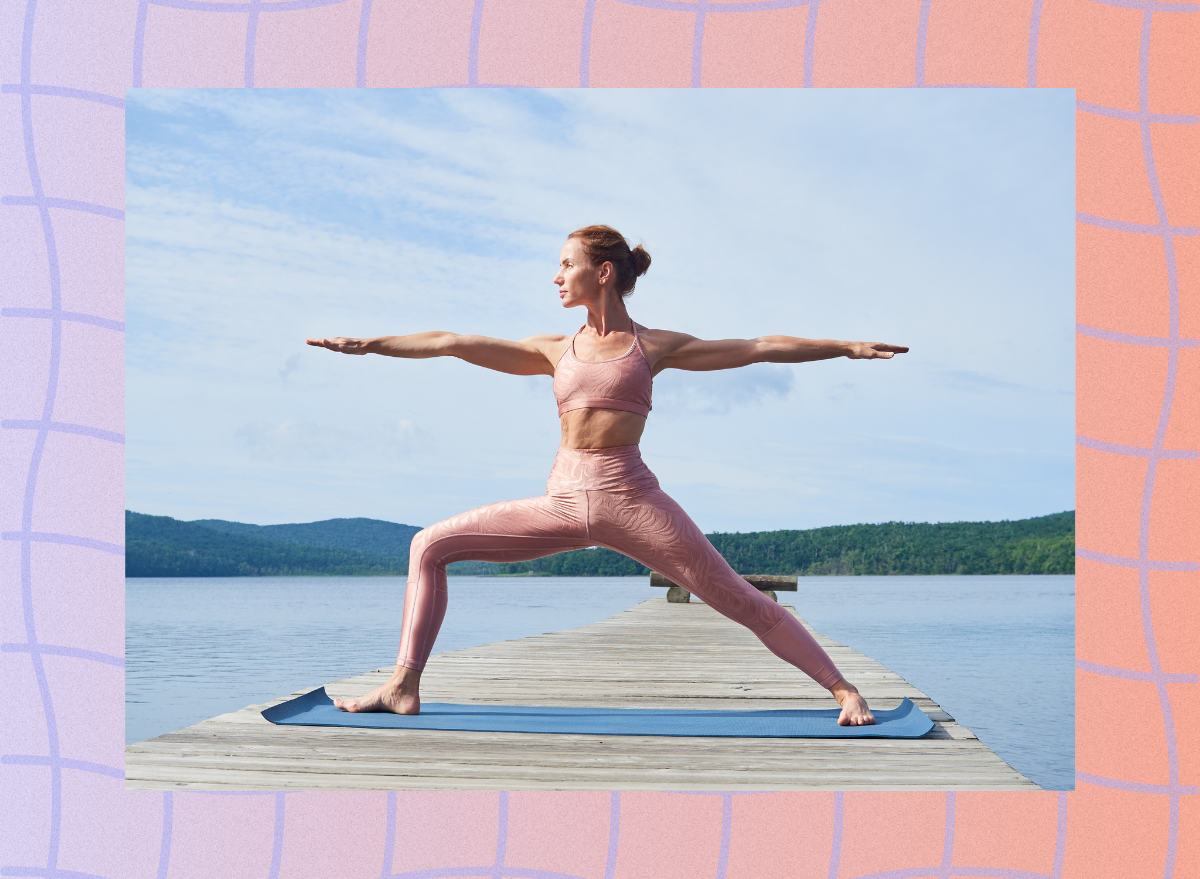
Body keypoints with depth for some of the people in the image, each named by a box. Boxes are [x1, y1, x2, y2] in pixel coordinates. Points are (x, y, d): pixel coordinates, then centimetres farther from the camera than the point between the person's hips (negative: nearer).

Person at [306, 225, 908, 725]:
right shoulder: (555, 351, 16)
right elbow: (456, 344, 15)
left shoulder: (654, 346, 7)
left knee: (735, 599, -6)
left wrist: (846, 347, 5)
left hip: (629, 498, -4)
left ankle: (844, 689, 4)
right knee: (430, 545, -2)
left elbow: (760, 348, 7)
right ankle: (404, 688, 0)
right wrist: (369, 344, 13)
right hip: (561, 503, 4)